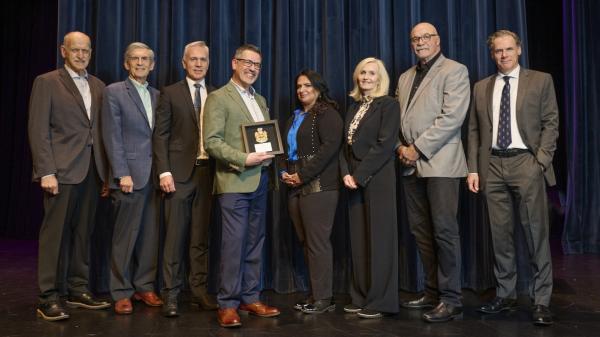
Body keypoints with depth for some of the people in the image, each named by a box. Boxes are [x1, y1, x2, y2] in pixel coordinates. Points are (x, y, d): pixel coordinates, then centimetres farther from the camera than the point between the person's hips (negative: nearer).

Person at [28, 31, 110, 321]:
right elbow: (38, 130, -6)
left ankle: (78, 290, 19)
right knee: (55, 233, -1)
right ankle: (48, 298, 6)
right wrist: (46, 172, -14)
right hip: (62, 170, -5)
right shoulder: (46, 82, 1)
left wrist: (106, 170, 6)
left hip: (92, 171, 5)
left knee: (83, 232, 9)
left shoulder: (98, 86, 15)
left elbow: (102, 130, 13)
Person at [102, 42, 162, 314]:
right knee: (125, 236, 1)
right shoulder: (114, 92, 1)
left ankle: (144, 286, 19)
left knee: (150, 234, 7)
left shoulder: (156, 95, 15)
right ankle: (121, 292, 13)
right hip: (130, 174, -5)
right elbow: (112, 137, -6)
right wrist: (122, 174, -12)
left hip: (154, 174, 5)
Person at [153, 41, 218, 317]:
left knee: (201, 235, 8)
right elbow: (160, 135, -1)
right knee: (175, 235, 0)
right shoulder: (170, 93, 4)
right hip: (179, 172, -3)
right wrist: (164, 172, -11)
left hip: (207, 171, 3)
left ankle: (199, 289, 17)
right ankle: (171, 294, 7)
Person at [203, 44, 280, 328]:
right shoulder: (218, 98, -4)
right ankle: (227, 304, 5)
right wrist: (244, 159, -21)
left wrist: (271, 152, 0)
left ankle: (250, 298, 20)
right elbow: (211, 141, -13)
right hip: (235, 181, -7)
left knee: (255, 243, 10)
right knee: (233, 244, -6)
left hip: (260, 180, 7)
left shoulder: (260, 100, 19)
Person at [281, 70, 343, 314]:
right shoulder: (295, 117, 22)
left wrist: (303, 175, -15)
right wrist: (284, 172, 5)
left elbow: (330, 147, -15)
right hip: (295, 186, 8)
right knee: (305, 242, 8)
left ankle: (323, 298, 2)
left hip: (318, 185, -8)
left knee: (317, 241, -6)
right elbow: (287, 148, 25)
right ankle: (315, 294, 15)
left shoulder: (327, 113, -3)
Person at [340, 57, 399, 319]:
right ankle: (361, 298, 15)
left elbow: (385, 144, -13)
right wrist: (346, 173, -3)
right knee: (358, 239, 7)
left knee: (379, 239, -3)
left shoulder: (388, 105, -3)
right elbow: (346, 144, 13)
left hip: (377, 179, -6)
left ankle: (380, 302, 5)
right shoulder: (354, 107, 17)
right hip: (354, 179, 6)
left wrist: (360, 176, -15)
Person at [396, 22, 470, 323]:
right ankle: (432, 293, 18)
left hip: (440, 162, -6)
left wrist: (418, 149, -14)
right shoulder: (405, 77, 21)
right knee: (421, 232, 8)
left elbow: (452, 117, -13)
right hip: (411, 165, 7)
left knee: (444, 231, -6)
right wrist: (400, 147, 1)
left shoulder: (454, 71, -1)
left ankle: (451, 300, 2)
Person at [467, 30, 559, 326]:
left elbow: (550, 124, 2)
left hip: (526, 162, -3)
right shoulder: (481, 88, 14)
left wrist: (540, 161, -10)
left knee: (535, 233, -3)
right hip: (493, 165, 3)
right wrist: (473, 168, 3)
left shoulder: (541, 81, 7)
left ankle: (541, 301, 5)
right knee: (500, 234, 7)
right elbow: (474, 131, 12)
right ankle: (505, 295, 18)